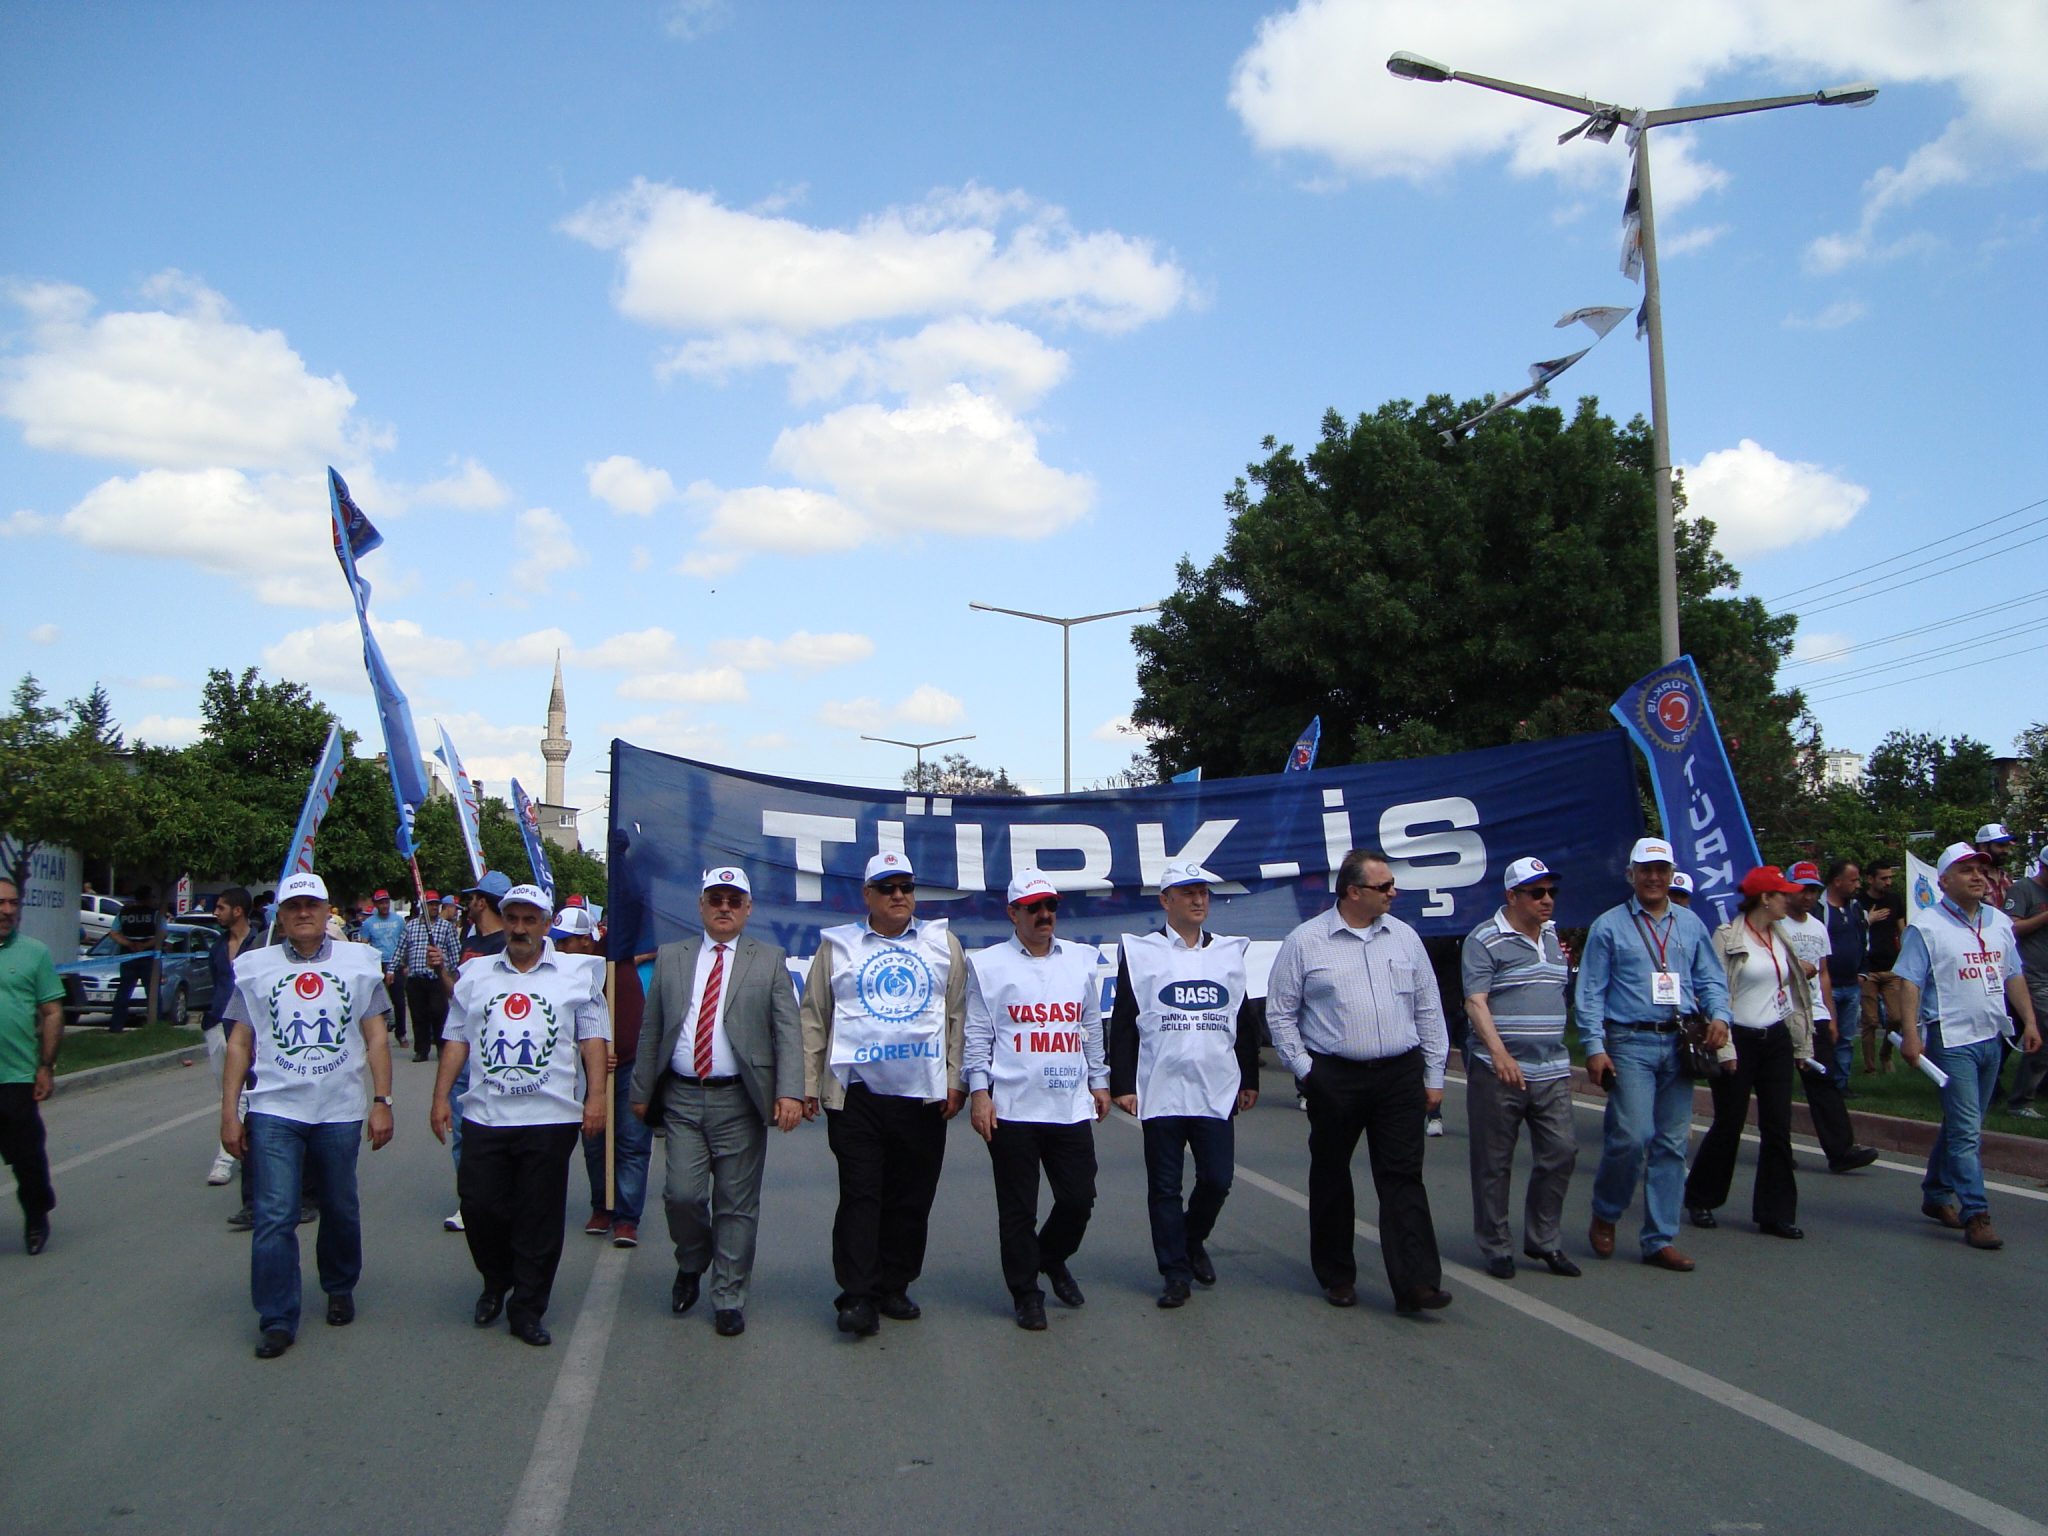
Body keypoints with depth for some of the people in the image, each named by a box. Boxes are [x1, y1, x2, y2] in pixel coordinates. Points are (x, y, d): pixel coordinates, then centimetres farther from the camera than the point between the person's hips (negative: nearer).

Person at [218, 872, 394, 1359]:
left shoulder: (359, 962, 6)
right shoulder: (255, 967, 6)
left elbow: (376, 1039, 6)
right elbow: (239, 1044, 6)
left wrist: (382, 1102, 0)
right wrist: (230, 1113, 1)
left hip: (340, 1112, 1)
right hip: (274, 1111, -1)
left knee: (341, 1210, 12)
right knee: (274, 1218, -5)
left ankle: (340, 1290, 35)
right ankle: (277, 1320, 6)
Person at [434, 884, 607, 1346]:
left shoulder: (577, 973, 5)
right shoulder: (476, 974, 13)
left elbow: (593, 1039, 2)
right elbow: (456, 1040, 13)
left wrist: (596, 1096, -6)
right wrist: (440, 1098, 7)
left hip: (550, 1118, -2)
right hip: (486, 1115, 2)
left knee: (540, 1219, 3)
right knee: (479, 1206, 3)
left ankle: (527, 1310, 17)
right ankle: (497, 1283, 31)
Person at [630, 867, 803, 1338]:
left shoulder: (770, 960, 3)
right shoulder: (670, 957, 10)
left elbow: (788, 1031, -4)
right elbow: (652, 1030, 12)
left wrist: (790, 1092, -15)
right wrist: (641, 1091, 9)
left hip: (739, 1101, -1)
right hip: (682, 1097, 2)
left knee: (737, 1204, 4)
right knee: (682, 1194, -4)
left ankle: (728, 1299, 19)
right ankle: (691, 1265, 26)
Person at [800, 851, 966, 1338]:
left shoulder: (943, 943, 11)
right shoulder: (837, 946, 8)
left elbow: (958, 1017, 9)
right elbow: (814, 1019, 8)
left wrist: (955, 1080, 3)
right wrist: (808, 1085, 3)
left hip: (924, 1094, 2)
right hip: (856, 1094, -1)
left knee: (912, 1197, 7)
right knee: (860, 1194, -3)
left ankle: (893, 1287, 20)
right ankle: (857, 1297, 2)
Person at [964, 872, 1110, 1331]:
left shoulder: (1081, 960, 12)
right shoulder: (988, 964, 0)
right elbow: (976, 1034, -1)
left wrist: (1099, 1080, 17)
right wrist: (978, 1091, -8)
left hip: (1072, 1106, 4)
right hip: (1013, 1108, -3)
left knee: (1079, 1198, 8)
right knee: (1018, 1209, 4)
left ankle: (1052, 1258, 36)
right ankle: (1026, 1293, 20)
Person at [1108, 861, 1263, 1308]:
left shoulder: (1230, 952, 12)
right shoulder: (1140, 952, 2)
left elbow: (1246, 1020, 17)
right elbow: (1122, 1024, 0)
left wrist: (1250, 1079, 15)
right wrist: (1122, 1084, -5)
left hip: (1217, 1091, 3)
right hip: (1160, 1091, -2)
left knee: (1217, 1179, 1)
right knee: (1165, 1187, 3)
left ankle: (1193, 1241, 29)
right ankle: (1176, 1273, 15)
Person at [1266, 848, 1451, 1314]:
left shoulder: (1404, 937, 7)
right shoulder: (1305, 942, -2)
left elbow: (1428, 1010, 11)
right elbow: (1280, 1013, 1)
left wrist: (1434, 1076, 8)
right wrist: (1304, 1069, -5)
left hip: (1400, 1076, 2)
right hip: (1334, 1078, -2)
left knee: (1403, 1177, -2)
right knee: (1330, 1178, 9)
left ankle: (1417, 1283, -2)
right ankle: (1336, 1276, 24)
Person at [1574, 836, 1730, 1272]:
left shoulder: (1691, 925, 15)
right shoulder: (1609, 925, 2)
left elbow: (1711, 978, 16)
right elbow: (1591, 991, -1)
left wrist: (1719, 1015, -5)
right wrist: (1594, 1047, -9)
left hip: (1679, 1044, 4)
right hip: (1630, 1043, -4)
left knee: (1671, 1145, 6)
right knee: (1632, 1136, -13)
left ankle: (1660, 1239, 14)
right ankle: (1605, 1215, 12)